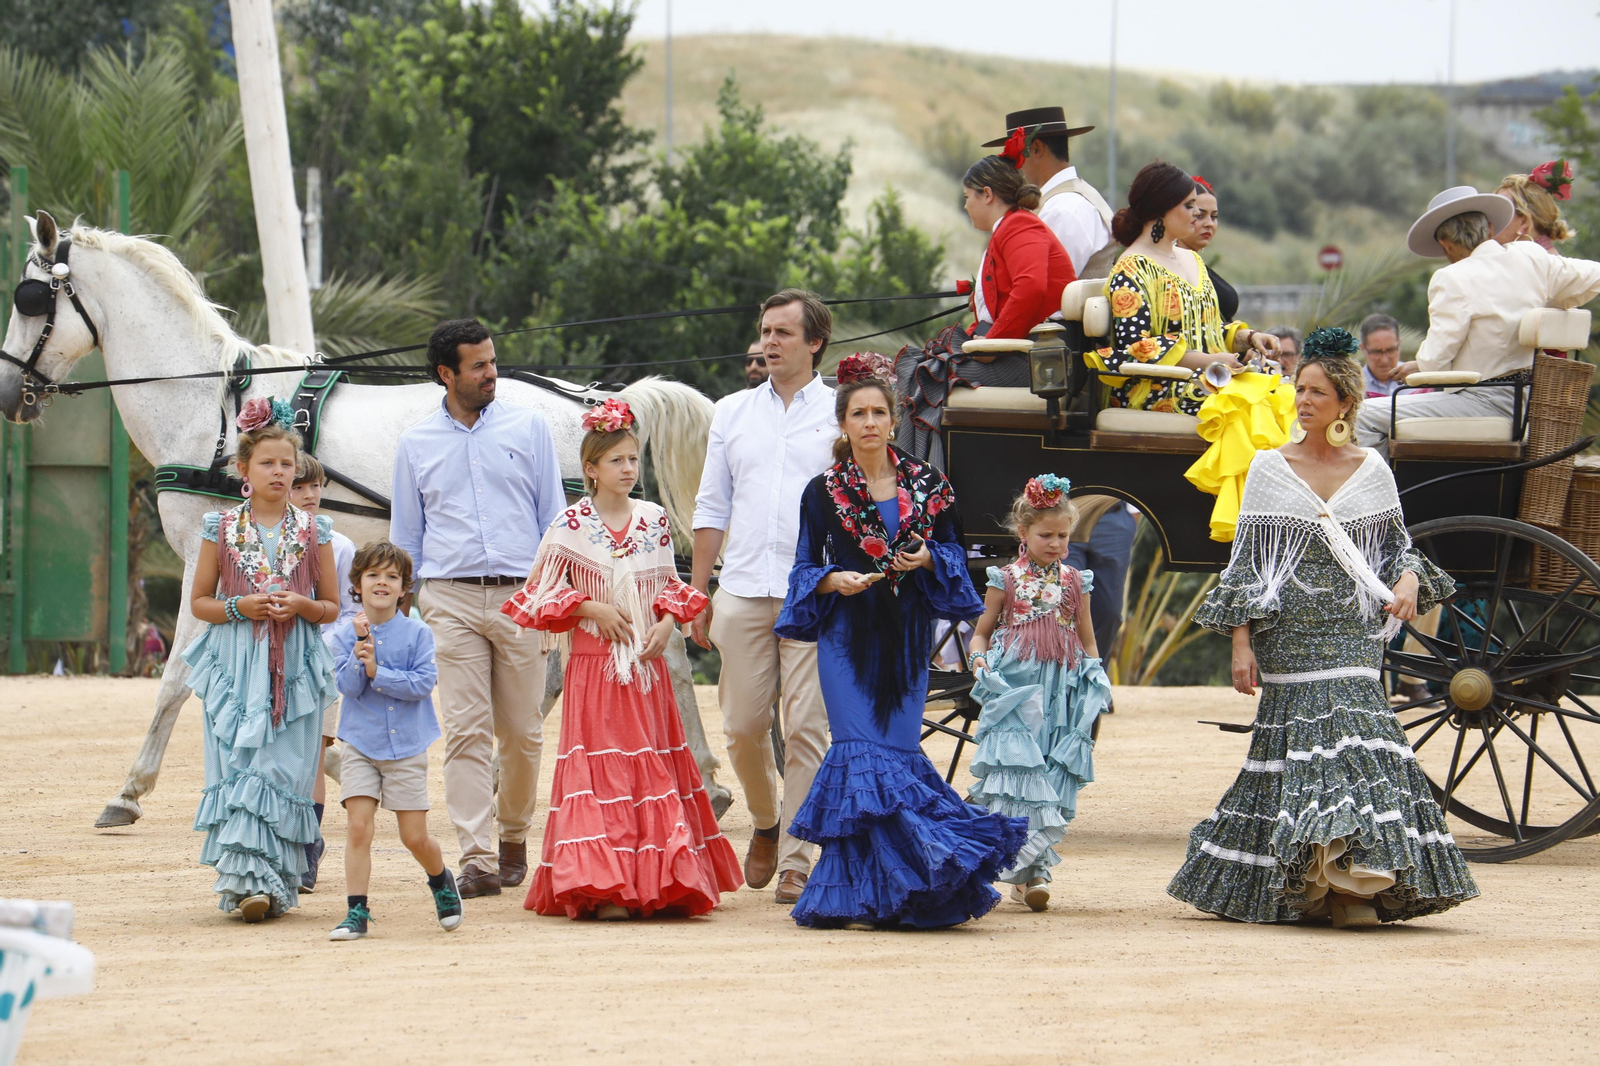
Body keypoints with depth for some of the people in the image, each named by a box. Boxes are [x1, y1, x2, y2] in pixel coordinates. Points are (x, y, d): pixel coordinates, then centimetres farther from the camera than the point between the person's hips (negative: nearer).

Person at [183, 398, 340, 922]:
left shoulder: (313, 530, 7)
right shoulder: (221, 528, 5)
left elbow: (332, 607, 11)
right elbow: (199, 602, 9)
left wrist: (299, 605, -10)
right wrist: (240, 607, -10)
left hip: (294, 671, 0)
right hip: (235, 667, 0)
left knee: (283, 774, -6)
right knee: (237, 771, -9)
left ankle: (274, 882, -3)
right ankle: (246, 877, -8)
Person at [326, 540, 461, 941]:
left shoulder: (417, 633, -4)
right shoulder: (344, 632, -1)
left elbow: (423, 683, -13)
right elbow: (347, 685, -8)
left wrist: (376, 670, -20)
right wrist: (361, 648, -23)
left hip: (407, 746, -1)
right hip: (361, 745, 1)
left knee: (415, 836, 2)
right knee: (358, 827, -11)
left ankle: (441, 881, 33)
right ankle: (356, 913, -6)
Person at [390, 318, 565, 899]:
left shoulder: (528, 426, 7)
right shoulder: (416, 443, 10)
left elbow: (553, 515, 10)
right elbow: (405, 535, 16)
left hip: (520, 594, 0)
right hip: (451, 600, 0)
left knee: (522, 732, 4)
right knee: (466, 730, -9)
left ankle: (514, 836, 25)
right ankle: (476, 859, -12)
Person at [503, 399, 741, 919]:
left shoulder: (654, 520, 7)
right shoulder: (572, 525, -4)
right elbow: (541, 593, 0)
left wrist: (667, 621, -1)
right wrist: (591, 608, -11)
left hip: (646, 663, 4)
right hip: (595, 663, -4)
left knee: (655, 766, 4)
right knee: (601, 768, -7)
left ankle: (657, 881, 9)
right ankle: (602, 888, -8)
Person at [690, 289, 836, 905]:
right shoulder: (732, 414, 15)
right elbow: (712, 508, 17)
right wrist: (697, 595, 11)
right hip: (743, 592, 3)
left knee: (807, 726, -7)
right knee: (743, 726, 3)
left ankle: (796, 860, -3)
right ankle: (766, 823, 29)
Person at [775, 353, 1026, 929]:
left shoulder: (925, 486, 8)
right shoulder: (824, 492, 3)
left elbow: (953, 554, 13)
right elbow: (805, 568, 5)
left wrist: (927, 561, -9)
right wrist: (834, 581, -15)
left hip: (906, 638, 2)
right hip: (848, 637, -2)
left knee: (898, 749, -1)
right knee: (862, 749, -11)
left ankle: (869, 891, 7)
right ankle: (876, 887, -8)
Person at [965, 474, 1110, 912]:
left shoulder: (1075, 582, 12)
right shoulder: (1006, 579, 5)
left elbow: (1087, 642, 20)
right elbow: (982, 632, 12)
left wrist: (1097, 680, 5)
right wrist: (979, 660, -9)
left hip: (1063, 690, 3)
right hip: (1015, 690, -3)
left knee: (1054, 780, -2)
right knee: (1018, 769, -14)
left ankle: (1033, 868, 0)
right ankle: (1026, 869, -15)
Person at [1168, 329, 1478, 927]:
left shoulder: (1372, 471, 7)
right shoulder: (1269, 468, 5)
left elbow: (1398, 546, 16)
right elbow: (1246, 561, 4)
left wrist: (1408, 580, -7)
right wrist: (1241, 641, -2)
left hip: (1351, 637, 0)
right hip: (1289, 640, 0)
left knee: (1354, 734, -11)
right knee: (1290, 739, -6)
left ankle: (1355, 883, -13)